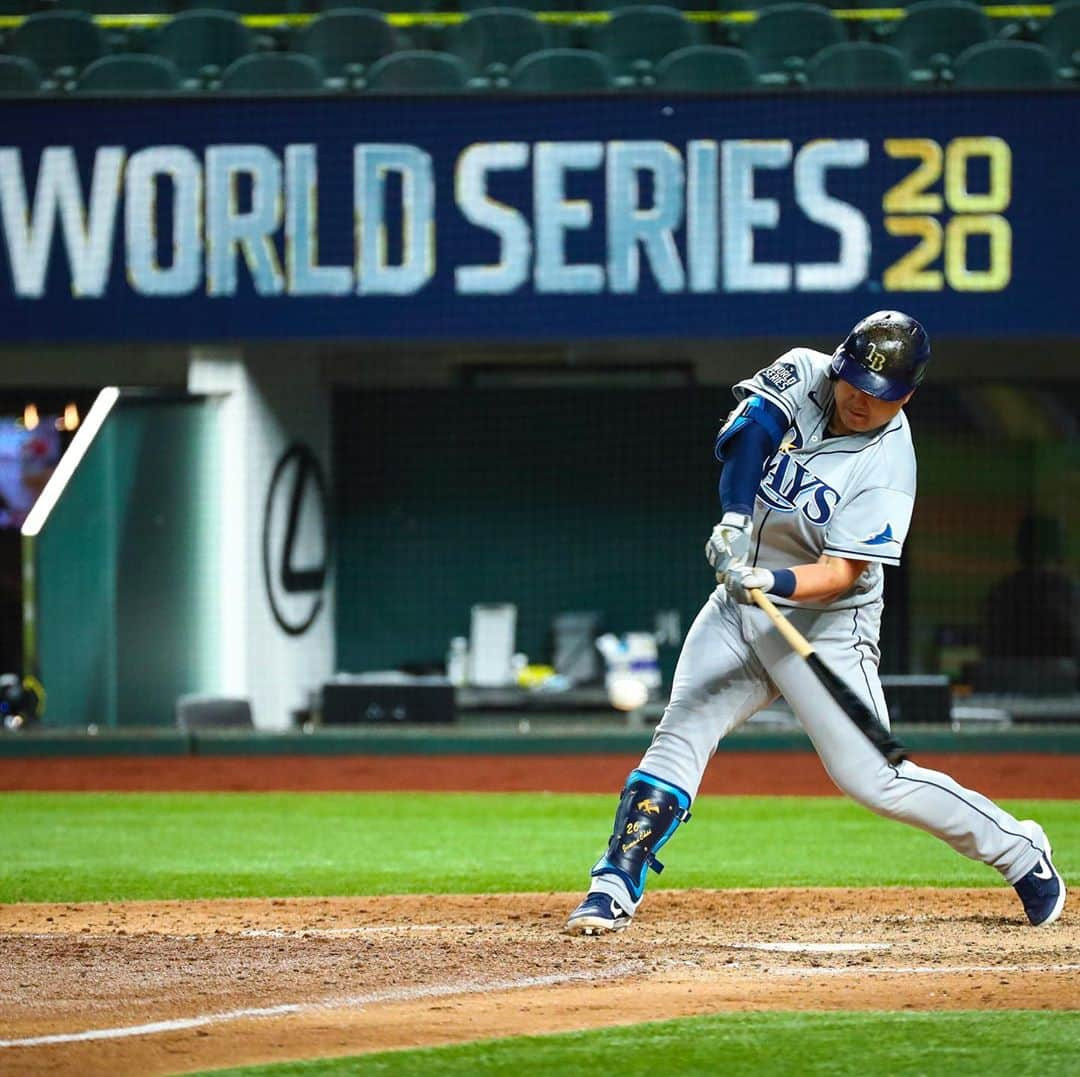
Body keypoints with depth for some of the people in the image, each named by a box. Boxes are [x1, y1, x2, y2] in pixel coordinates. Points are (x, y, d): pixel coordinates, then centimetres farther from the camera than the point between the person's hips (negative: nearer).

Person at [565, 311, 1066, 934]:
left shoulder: (888, 468, -19)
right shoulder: (802, 375, -5)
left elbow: (841, 573, -25)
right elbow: (749, 424, -17)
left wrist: (773, 582, -42)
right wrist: (734, 518, -31)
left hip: (825, 624, -5)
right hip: (739, 604, 5)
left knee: (871, 778, -9)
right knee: (679, 737, -7)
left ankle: (1022, 853, 6)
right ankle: (616, 888, -6)